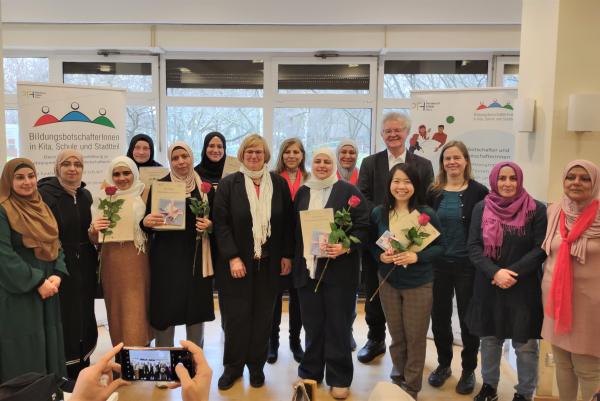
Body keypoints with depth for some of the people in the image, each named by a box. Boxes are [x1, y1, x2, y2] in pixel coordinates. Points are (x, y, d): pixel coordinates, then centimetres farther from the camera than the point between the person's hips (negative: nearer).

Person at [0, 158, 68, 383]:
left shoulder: (42, 208, 11)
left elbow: (55, 245, 11)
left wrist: (57, 275, -6)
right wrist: (37, 282, -17)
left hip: (47, 290, 7)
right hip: (18, 293, -6)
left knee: (49, 344, 12)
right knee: (24, 349, 0)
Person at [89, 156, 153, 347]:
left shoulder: (144, 196, 1)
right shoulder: (104, 199, 5)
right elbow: (95, 239, 5)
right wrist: (94, 229, -14)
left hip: (137, 263, -2)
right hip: (112, 263, 2)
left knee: (136, 311, -1)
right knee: (116, 310, 10)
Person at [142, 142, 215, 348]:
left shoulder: (204, 186, 6)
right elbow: (148, 222, 3)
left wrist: (210, 225, -9)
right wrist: (145, 222, -19)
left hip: (197, 256, 2)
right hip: (167, 256, -1)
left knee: (196, 308, 8)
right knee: (165, 309, 0)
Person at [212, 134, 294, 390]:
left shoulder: (279, 184, 5)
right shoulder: (229, 183, -2)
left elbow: (288, 222, 6)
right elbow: (221, 223, -7)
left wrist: (287, 255, 1)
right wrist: (233, 257, -14)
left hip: (269, 263, 2)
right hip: (237, 262, -2)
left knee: (263, 316, 10)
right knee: (236, 315, 5)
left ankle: (257, 364, 27)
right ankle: (233, 366, 23)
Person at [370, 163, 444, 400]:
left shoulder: (427, 214, -13)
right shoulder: (378, 213, -4)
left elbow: (439, 246, -7)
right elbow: (371, 243, 7)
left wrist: (416, 257, -23)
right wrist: (380, 256, -14)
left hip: (419, 284, -2)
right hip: (388, 282, 3)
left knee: (416, 337, 9)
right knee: (396, 336, 17)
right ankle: (398, 378, 39)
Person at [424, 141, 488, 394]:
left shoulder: (479, 192, -6)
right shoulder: (433, 192, 2)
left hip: (468, 265, -2)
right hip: (438, 264, 3)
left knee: (468, 318, 10)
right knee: (439, 317, 12)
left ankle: (469, 370, 29)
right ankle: (443, 364, 33)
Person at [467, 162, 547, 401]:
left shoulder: (536, 209, -5)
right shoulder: (481, 208, 1)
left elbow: (541, 249, -7)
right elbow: (474, 247, -3)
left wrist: (512, 273, -16)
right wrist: (495, 273, -17)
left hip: (524, 288, -2)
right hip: (488, 287, 2)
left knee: (525, 344, 7)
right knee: (489, 339, 16)